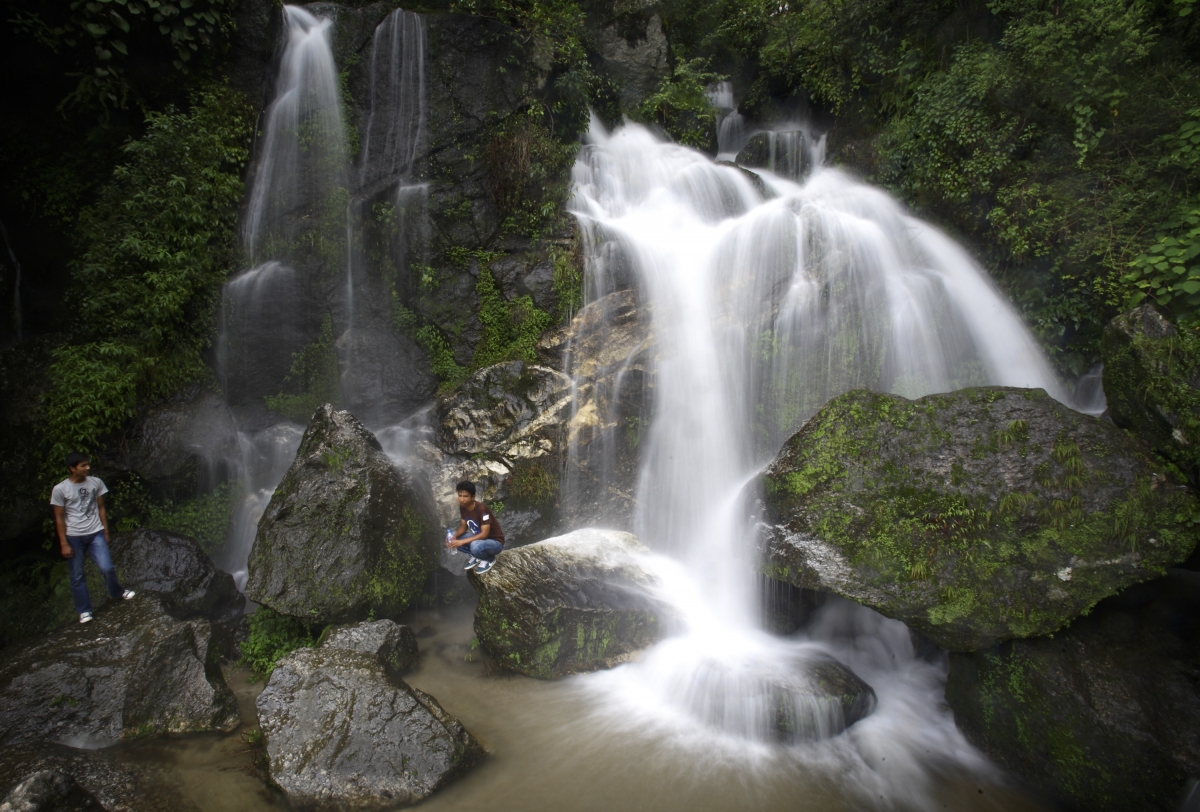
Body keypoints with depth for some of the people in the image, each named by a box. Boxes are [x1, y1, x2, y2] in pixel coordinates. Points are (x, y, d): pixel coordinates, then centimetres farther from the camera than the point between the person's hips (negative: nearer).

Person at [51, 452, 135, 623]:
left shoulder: (96, 482, -3)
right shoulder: (60, 489, -8)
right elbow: (59, 518, -3)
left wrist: (106, 532, 8)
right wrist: (64, 544, -4)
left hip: (95, 533, 1)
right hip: (74, 537, -1)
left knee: (106, 568, -8)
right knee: (77, 576, 8)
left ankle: (118, 591, 20)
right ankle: (84, 610, 22)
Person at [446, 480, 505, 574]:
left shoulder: (482, 509, -30)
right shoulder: (462, 507, -8)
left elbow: (484, 534, -31)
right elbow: (463, 527, 2)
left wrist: (462, 541, -35)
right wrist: (455, 537, -19)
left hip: (495, 542, -7)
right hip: (478, 537, 7)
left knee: (475, 546, -38)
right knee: (452, 541, -9)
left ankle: (489, 559, -5)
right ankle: (475, 556, 10)